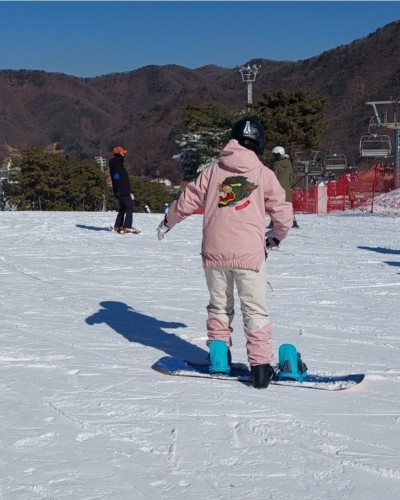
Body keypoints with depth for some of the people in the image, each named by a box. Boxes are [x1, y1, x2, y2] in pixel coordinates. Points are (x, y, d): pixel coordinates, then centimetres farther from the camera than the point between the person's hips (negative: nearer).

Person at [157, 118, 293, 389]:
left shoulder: (213, 171, 7)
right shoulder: (264, 174, 2)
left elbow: (187, 200, 12)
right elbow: (283, 213, 5)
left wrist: (168, 221, 29)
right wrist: (277, 236, 25)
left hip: (214, 252, 3)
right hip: (249, 253, -2)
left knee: (219, 307, 20)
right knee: (255, 311, 5)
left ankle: (219, 358, 20)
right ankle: (260, 366, 0)